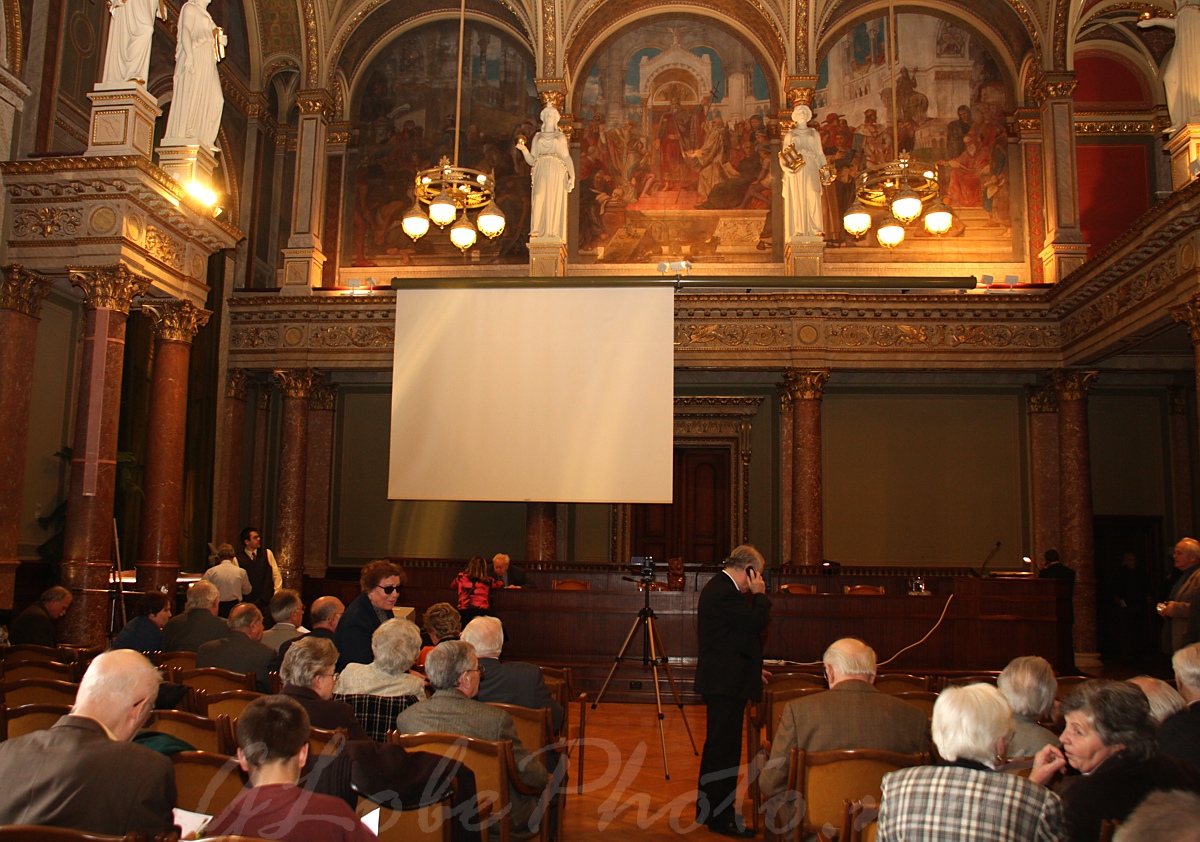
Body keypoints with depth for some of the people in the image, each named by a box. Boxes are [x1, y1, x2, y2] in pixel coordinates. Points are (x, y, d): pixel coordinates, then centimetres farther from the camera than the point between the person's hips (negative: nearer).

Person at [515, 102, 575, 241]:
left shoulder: (561, 137, 20)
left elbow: (567, 157, 8)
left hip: (557, 172, 0)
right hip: (541, 172, 0)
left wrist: (572, 176, -5)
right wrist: (524, 150, -3)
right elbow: (531, 161, 16)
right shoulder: (537, 137, 23)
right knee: (539, 200, -20)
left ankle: (554, 235, -13)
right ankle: (537, 233, -27)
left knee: (555, 202, -10)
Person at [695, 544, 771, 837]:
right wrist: (760, 594, -6)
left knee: (717, 745, 18)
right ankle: (722, 818, 1)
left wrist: (752, 668, 23)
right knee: (725, 749, -5)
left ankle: (707, 810, 28)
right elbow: (756, 622, -20)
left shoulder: (718, 587, 15)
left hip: (720, 681, 11)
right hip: (726, 682, -11)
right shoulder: (725, 592, -19)